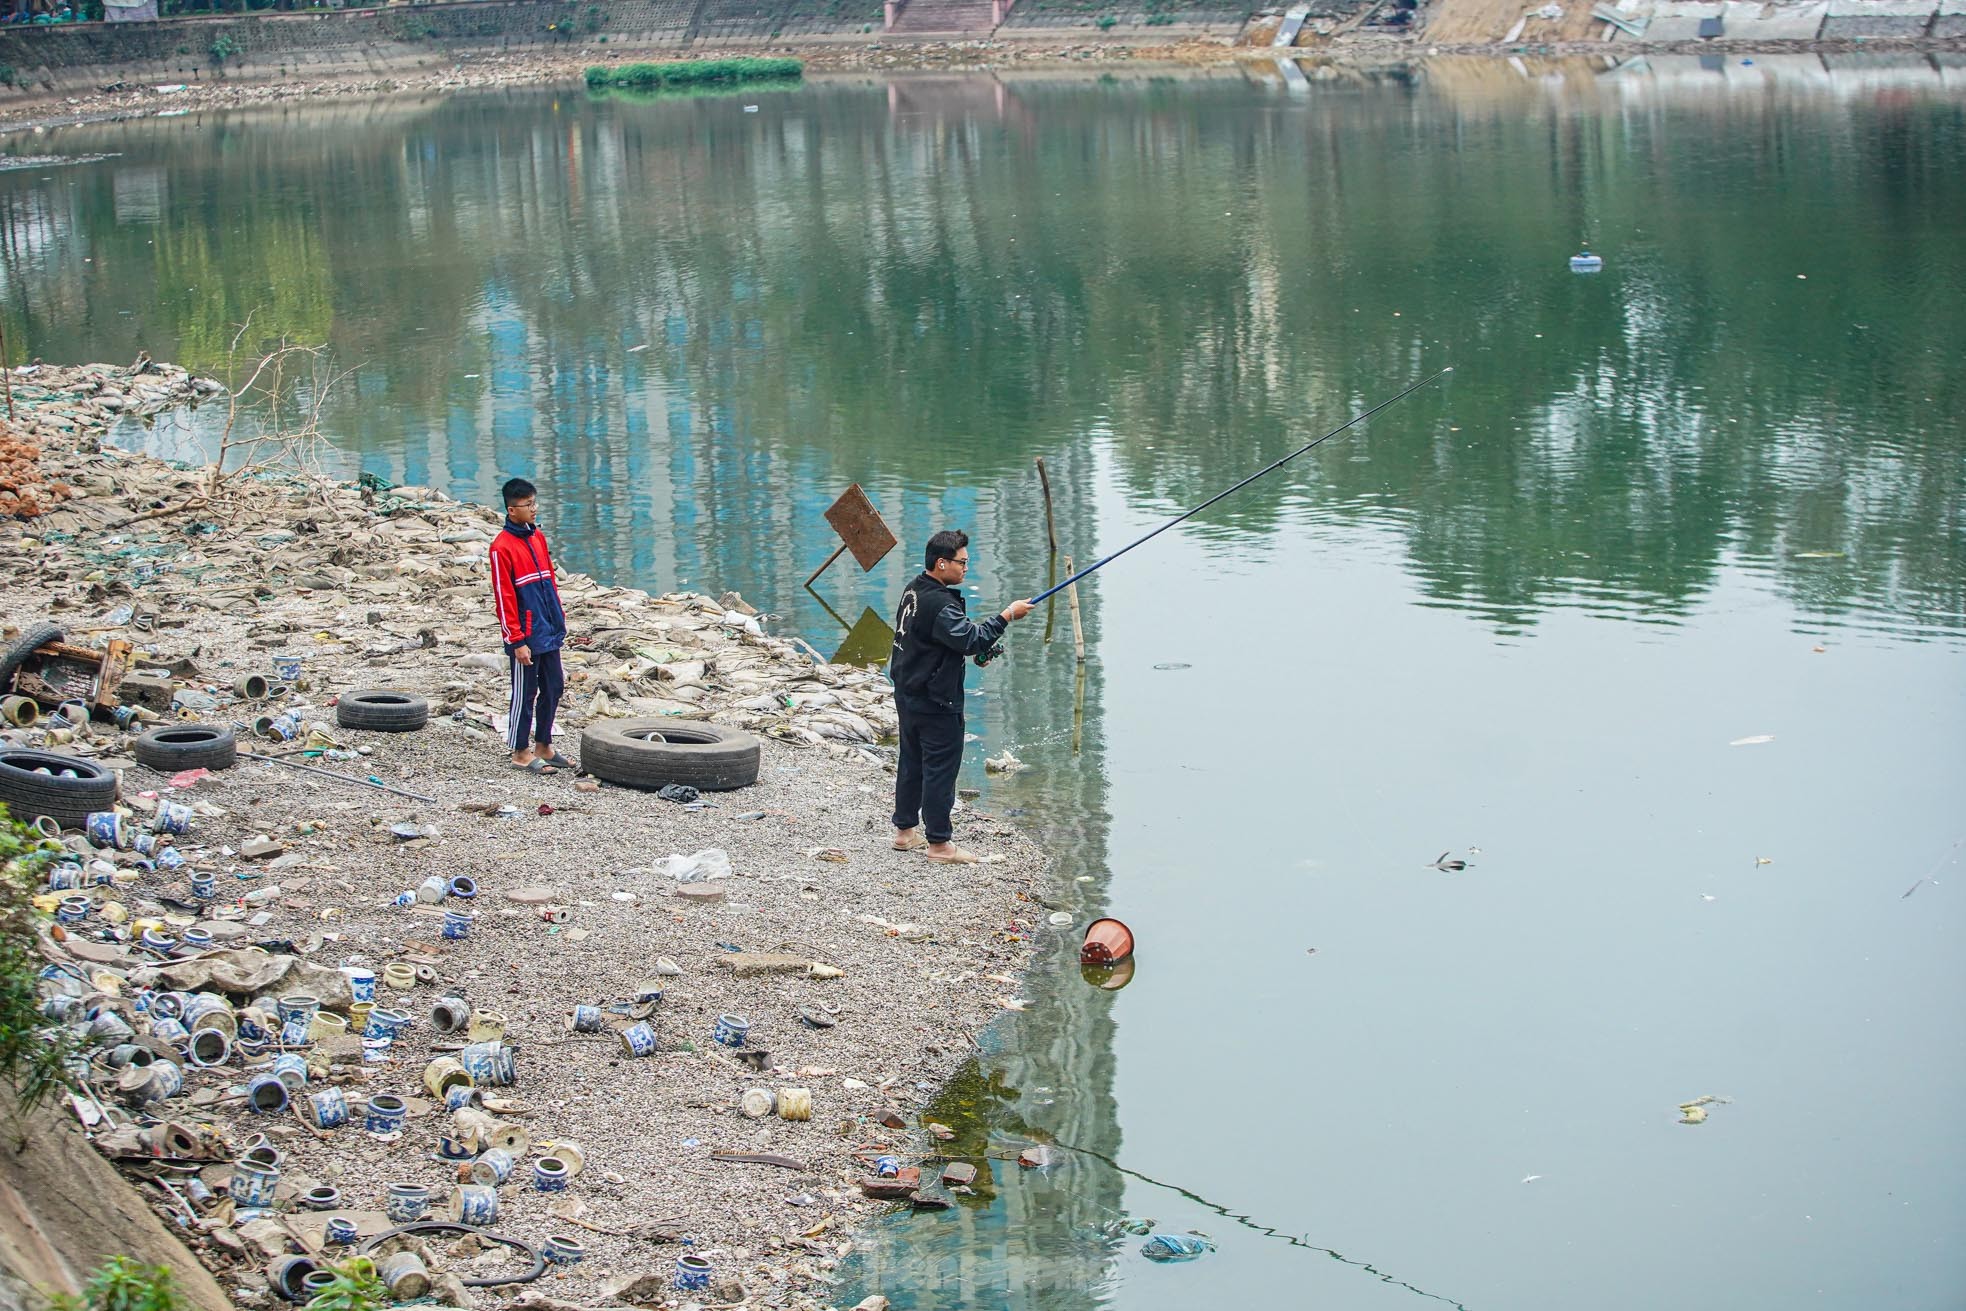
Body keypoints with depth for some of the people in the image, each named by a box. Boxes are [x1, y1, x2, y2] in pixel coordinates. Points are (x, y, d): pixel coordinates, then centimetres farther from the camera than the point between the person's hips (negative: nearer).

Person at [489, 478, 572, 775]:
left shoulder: (538, 537, 9)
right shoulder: (502, 547, -14)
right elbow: (504, 597, -15)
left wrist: (559, 617, 15)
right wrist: (517, 641, -16)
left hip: (549, 632, 8)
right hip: (527, 636, -8)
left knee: (554, 688, 12)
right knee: (525, 694, 1)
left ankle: (543, 746, 23)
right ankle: (521, 753, 10)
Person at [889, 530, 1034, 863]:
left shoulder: (914, 590, 8)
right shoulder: (939, 603, -24)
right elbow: (971, 639, -27)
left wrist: (977, 646, 6)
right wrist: (1007, 615, -18)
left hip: (907, 695, 10)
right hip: (935, 704, -10)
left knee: (912, 763, 18)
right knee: (940, 769, -2)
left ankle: (905, 830, 28)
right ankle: (939, 843, 3)